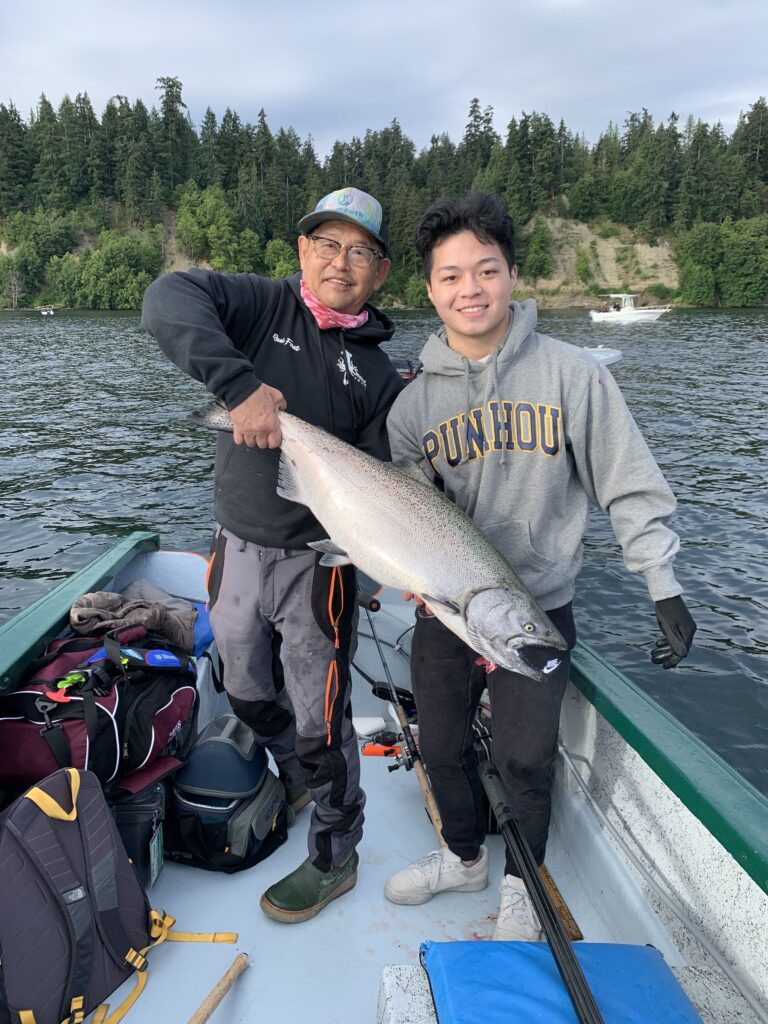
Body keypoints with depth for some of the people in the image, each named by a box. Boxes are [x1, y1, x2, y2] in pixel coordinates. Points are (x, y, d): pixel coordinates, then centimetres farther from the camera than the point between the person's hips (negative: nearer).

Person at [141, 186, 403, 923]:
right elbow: (168, 298, -22)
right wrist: (239, 384, -36)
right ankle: (292, 787, 51)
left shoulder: (378, 374, -1)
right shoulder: (263, 305, -3)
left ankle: (333, 857, 29)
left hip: (317, 564, -2)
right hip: (237, 549, 3)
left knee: (320, 721, 6)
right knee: (249, 695, 22)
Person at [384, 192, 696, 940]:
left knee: (523, 757, 4)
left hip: (538, 608, -3)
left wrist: (664, 588, -8)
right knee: (440, 745, 15)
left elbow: (630, 488, -5)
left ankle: (521, 881, 36)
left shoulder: (571, 373, -8)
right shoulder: (414, 402, 0)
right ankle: (465, 855, 45)